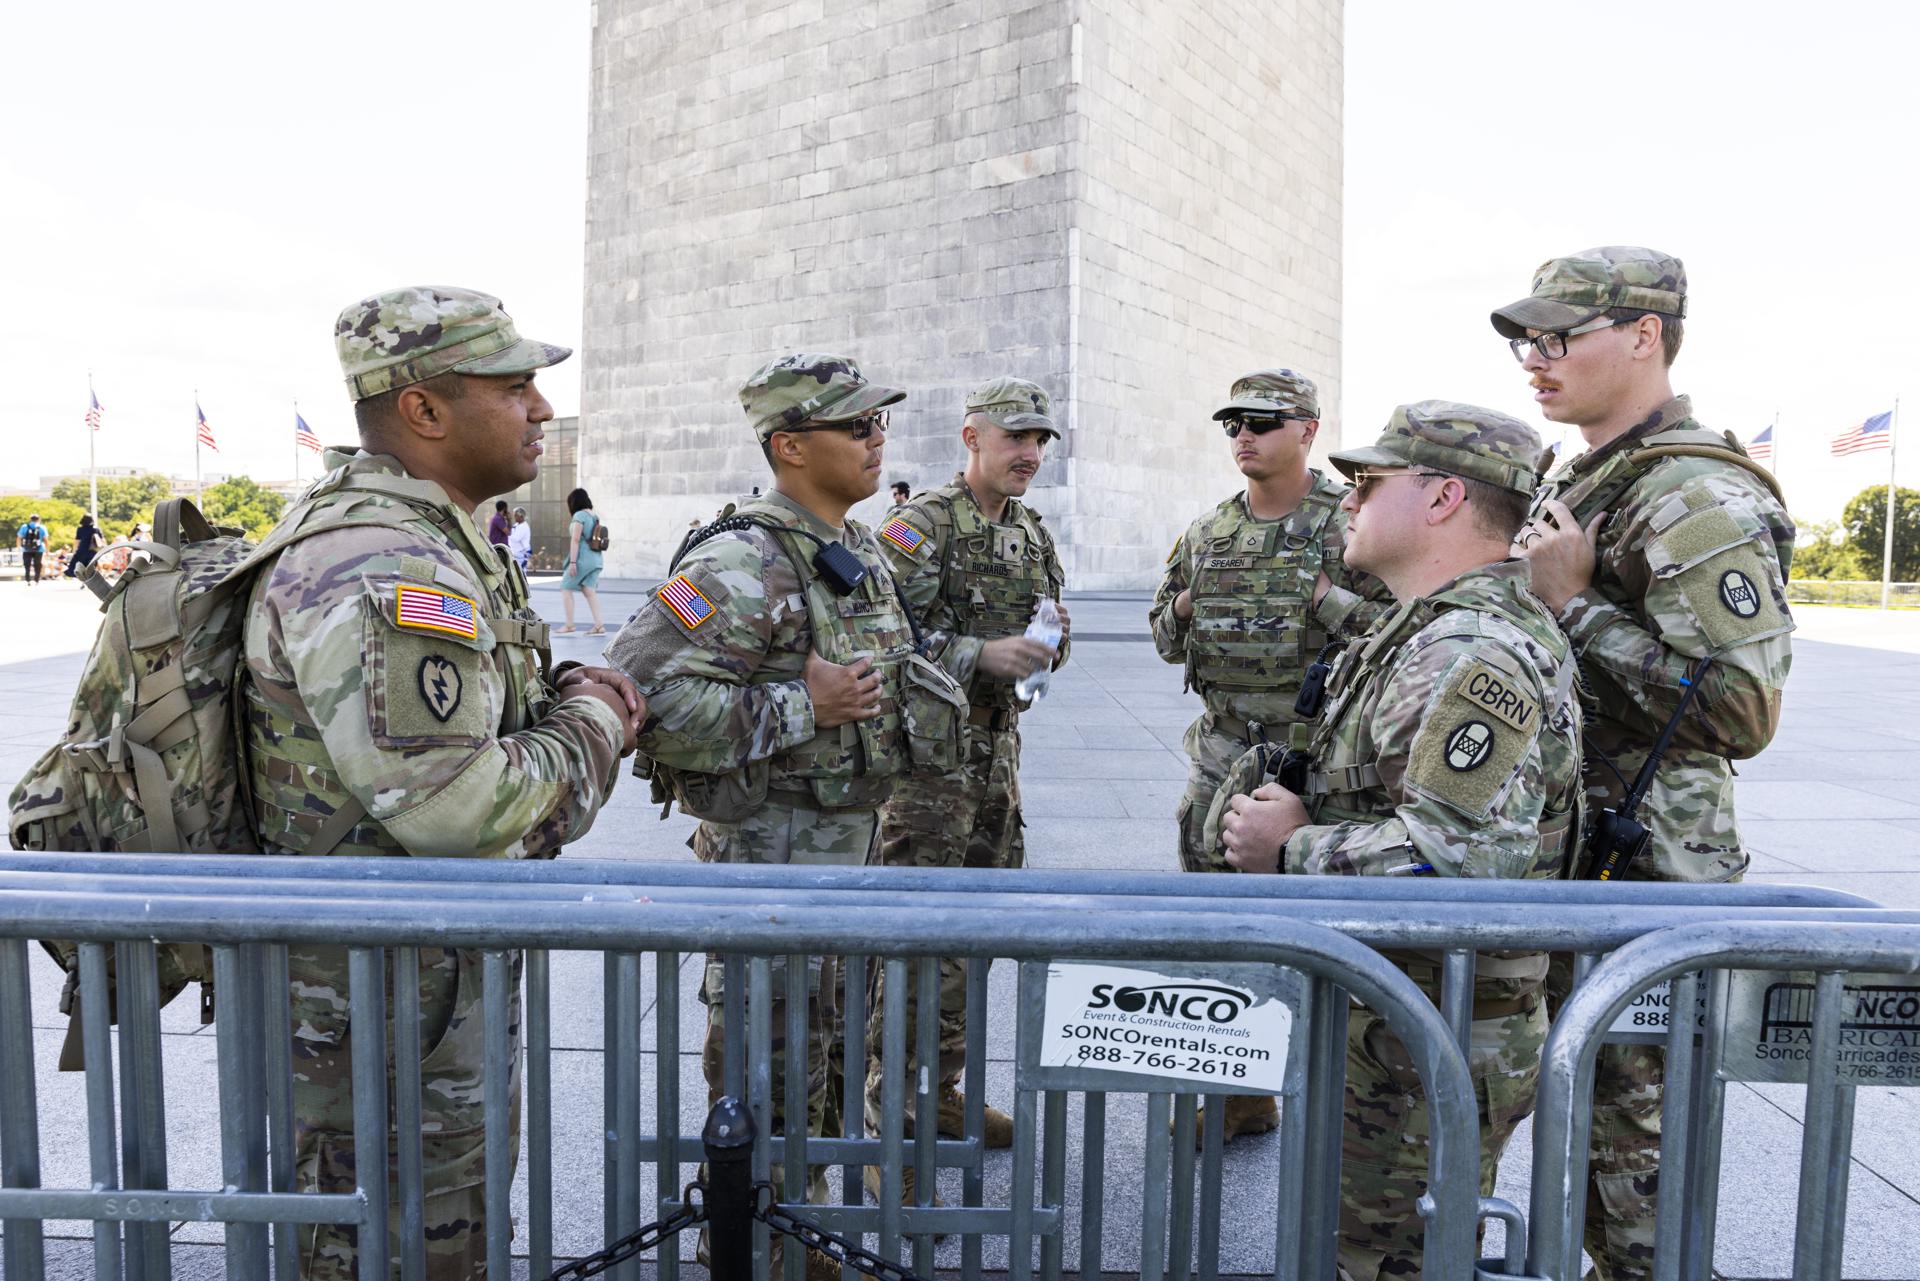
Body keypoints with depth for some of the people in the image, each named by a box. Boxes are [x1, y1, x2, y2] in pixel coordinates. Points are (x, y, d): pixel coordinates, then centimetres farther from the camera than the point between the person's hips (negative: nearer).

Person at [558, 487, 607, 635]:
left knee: (566, 588, 3)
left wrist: (572, 562, -18)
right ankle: (599, 624, -8)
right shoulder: (594, 516, 15)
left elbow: (575, 539, -16)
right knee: (589, 591, 3)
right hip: (596, 558, 8)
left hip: (583, 557, -8)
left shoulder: (579, 516, -10)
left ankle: (569, 625, 3)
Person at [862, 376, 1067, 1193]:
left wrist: (1052, 634, -2)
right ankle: (886, 1119, 5)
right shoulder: (922, 524, -11)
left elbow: (1048, 646, 21)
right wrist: (979, 654, -25)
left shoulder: (1033, 533, 13)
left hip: (998, 743, 8)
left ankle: (941, 1089, 30)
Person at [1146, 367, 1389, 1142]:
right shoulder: (1205, 535, 11)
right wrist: (1185, 611, -5)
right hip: (1226, 751, 6)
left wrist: (1323, 598, -21)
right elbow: (1166, 641, 16)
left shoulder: (1353, 526, -5)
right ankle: (1244, 1094, 28)